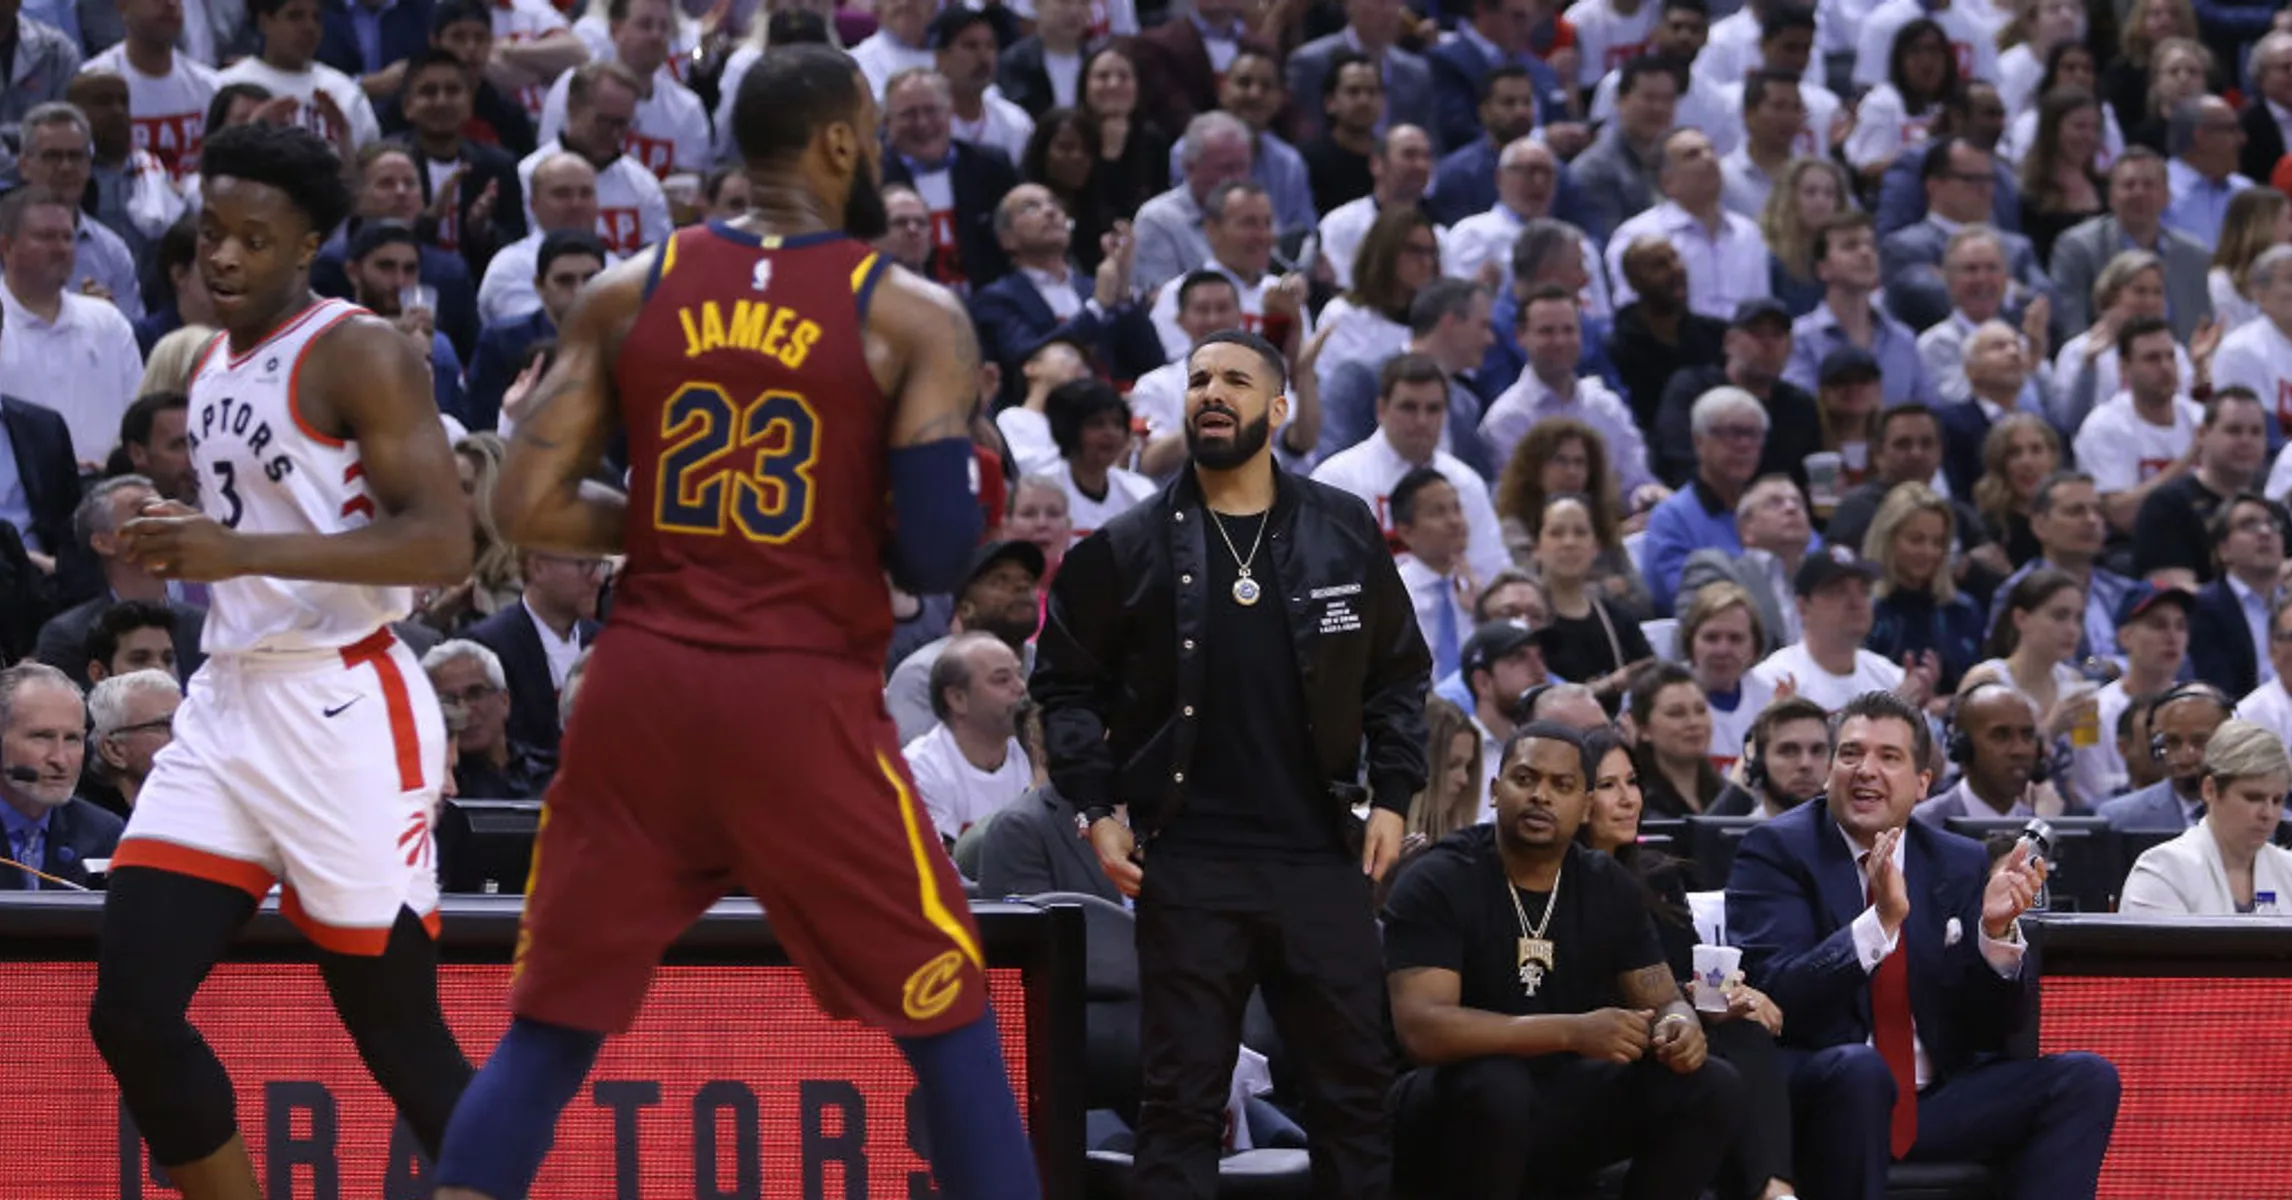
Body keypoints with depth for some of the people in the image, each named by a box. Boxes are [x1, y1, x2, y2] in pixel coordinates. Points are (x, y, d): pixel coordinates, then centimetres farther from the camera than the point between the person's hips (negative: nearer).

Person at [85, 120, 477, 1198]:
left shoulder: (358, 356, -10)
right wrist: (183, 544, 12)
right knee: (131, 1016, -2)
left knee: (398, 1034, -2)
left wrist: (242, 551, -27)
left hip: (343, 714, -8)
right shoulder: (213, 369, 16)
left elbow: (441, 544, -21)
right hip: (227, 705, 8)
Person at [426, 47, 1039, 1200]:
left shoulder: (626, 293, 6)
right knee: (950, 1022, 10)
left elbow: (527, 508, 3)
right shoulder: (914, 317, -3)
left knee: (546, 1032, 11)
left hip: (642, 684, 3)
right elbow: (935, 556, -9)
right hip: (806, 701, -3)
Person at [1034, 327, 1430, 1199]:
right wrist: (1097, 807, -4)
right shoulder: (1130, 548, 1)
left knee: (1353, 1082, 5)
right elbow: (1067, 684, 7)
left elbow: (1400, 675, 13)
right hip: (1188, 863, -2)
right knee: (1183, 1093, -1)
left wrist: (1393, 795, 3)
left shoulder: (1344, 535, 5)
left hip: (1320, 856, 2)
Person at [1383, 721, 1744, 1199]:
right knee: (1497, 1086, -38)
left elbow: (1664, 1002, 7)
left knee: (1712, 1087, -12)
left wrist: (1679, 1027, -21)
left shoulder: (1610, 887, 4)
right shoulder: (1438, 882, -14)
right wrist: (1572, 1032, -35)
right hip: (1456, 1105, -6)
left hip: (1562, 1098, 6)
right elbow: (1421, 1029, -26)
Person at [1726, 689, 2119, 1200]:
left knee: (2088, 1079, -12)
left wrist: (1996, 931, -12)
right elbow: (1772, 994, -17)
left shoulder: (1961, 864, 11)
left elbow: (1987, 1029, 7)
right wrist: (1881, 921, -29)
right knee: (1858, 1067, -37)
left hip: (1934, 1100, 5)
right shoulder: (1778, 850, -2)